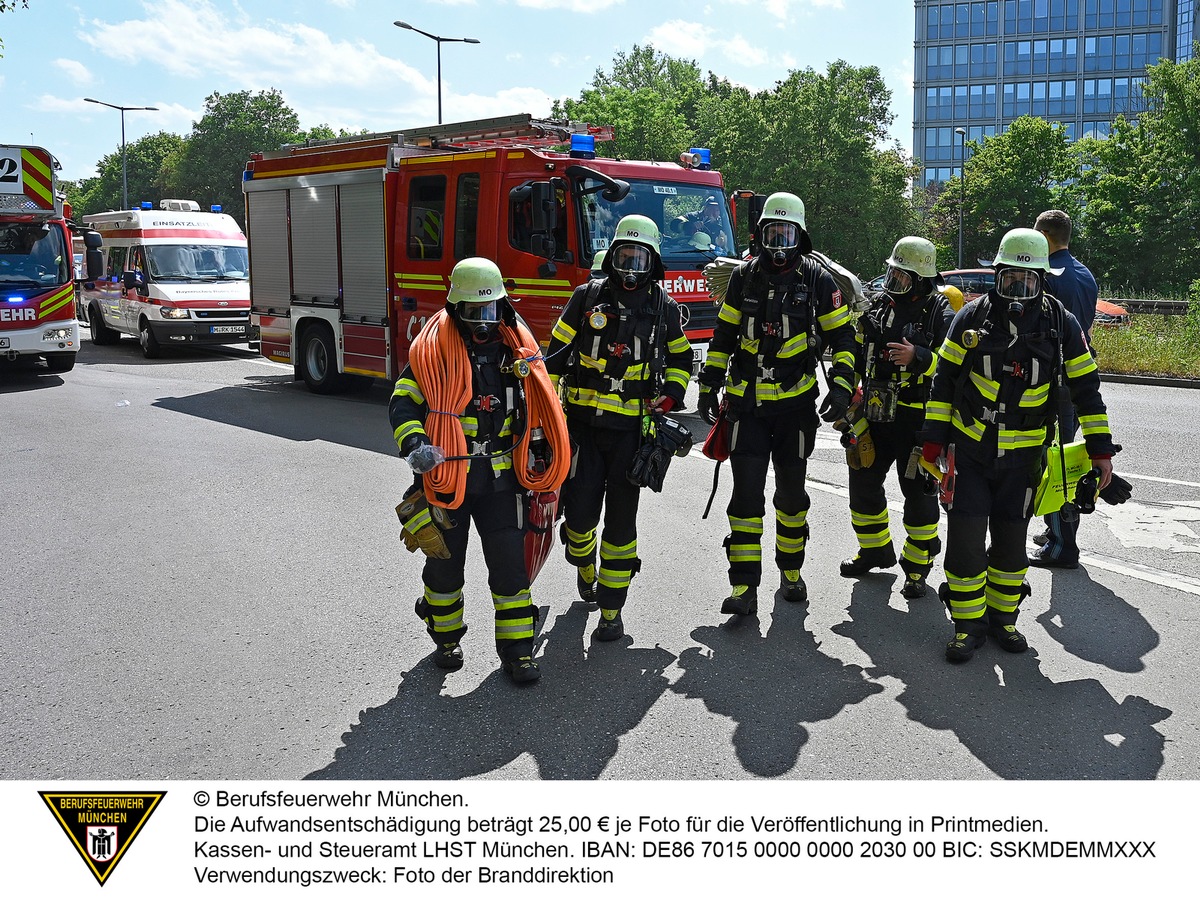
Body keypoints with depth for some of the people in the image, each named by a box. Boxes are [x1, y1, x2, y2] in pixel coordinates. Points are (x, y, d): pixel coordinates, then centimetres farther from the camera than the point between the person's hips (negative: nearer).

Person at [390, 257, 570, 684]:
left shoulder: (518, 347, 5)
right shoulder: (433, 349, -7)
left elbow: (536, 404, 17)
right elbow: (402, 403, -9)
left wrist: (538, 452, 16)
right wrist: (414, 445, -26)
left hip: (501, 478, 2)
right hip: (446, 477, -2)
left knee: (510, 564, 1)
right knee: (445, 562, 13)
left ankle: (517, 650, 13)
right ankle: (446, 638, 34)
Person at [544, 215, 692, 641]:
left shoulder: (663, 307, 5)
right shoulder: (588, 297, 1)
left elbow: (681, 356, 19)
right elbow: (556, 352, 5)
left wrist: (671, 394, 4)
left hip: (631, 429, 0)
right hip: (582, 423, 0)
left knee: (621, 519, 1)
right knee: (581, 510, -1)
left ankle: (612, 610, 11)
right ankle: (585, 568, 33)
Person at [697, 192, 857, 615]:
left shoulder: (816, 279, -1)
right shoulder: (744, 277, 5)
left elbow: (842, 335, 2)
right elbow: (724, 334, 12)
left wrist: (841, 385, -10)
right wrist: (709, 385, 10)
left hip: (795, 403, -1)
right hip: (746, 401, 1)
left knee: (791, 490, 11)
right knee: (746, 492, -4)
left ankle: (790, 571, 28)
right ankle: (744, 585, -2)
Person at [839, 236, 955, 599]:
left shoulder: (940, 312, -8)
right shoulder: (879, 305, 10)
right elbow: (858, 354, 19)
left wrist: (918, 357, -28)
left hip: (917, 419, -6)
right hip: (875, 415, 6)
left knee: (918, 491, 2)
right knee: (863, 481, 13)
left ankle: (918, 566, 15)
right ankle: (876, 549, 33)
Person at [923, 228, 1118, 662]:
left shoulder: (1060, 323, -3)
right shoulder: (972, 317, -4)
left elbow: (1086, 387, 2)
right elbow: (944, 380, 2)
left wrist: (1101, 449, -1)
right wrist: (933, 439, -1)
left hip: (1023, 455, 1)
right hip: (969, 447, -1)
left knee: (1011, 540, 10)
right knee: (966, 537, -4)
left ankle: (1003, 616, 28)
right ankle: (968, 625, 11)